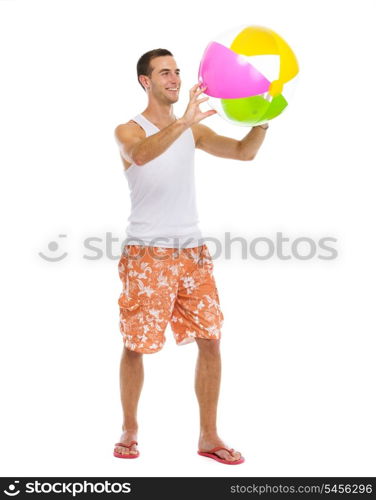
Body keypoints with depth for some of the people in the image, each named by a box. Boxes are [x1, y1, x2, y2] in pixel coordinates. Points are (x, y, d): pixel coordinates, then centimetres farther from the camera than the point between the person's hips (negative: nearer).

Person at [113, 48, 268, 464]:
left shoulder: (193, 130, 12)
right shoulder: (129, 130, -4)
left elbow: (244, 152, 3)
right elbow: (140, 154, -29)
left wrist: (262, 118, -15)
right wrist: (184, 122, -43)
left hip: (192, 251, 5)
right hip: (147, 254, -4)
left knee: (210, 341, 1)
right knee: (136, 346, 3)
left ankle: (208, 436, 13)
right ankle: (129, 431, 22)